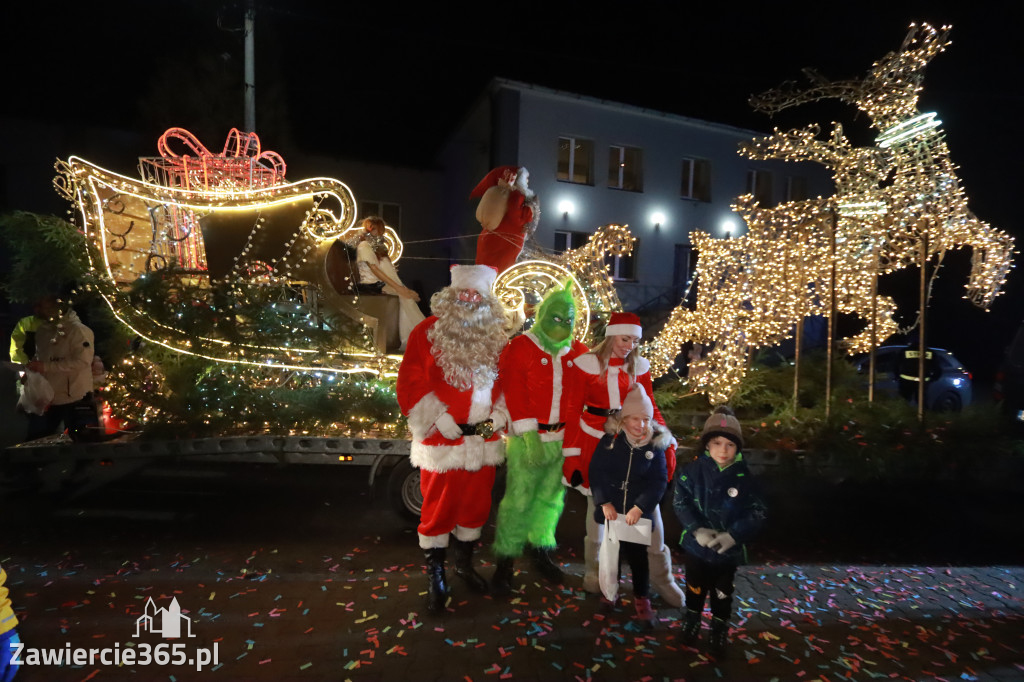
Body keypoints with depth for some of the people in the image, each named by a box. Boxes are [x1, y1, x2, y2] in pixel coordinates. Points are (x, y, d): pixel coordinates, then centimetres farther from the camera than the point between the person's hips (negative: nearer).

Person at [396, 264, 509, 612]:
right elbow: (410, 382, -10)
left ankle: (465, 562, 39)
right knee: (439, 507, 6)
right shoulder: (428, 331, -7)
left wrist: (500, 413, -2)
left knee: (476, 503, 17)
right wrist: (439, 418, -16)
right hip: (443, 439, -4)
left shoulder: (495, 335, 7)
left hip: (483, 438, 5)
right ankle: (435, 575, 24)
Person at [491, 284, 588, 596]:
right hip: (528, 438, -4)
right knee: (518, 499, -2)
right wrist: (529, 434, -17)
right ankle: (505, 561, 14)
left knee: (552, 497, 14)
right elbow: (514, 393, -11)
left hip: (563, 438, 5)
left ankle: (541, 550, 33)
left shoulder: (578, 352, 8)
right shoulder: (520, 348, -6)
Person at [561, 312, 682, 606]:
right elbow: (572, 412, -3)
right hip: (596, 443, -2)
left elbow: (651, 407, 9)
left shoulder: (640, 366, 4)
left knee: (650, 505, 1)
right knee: (598, 505, 10)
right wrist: (571, 455, -6)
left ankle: (661, 576, 20)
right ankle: (593, 570, 31)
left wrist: (667, 444, -1)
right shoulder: (586, 364, -5)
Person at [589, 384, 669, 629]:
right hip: (611, 509, 1)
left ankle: (641, 598, 27)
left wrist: (640, 507, -16)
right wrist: (604, 502, -13)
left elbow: (660, 481, -8)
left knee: (637, 554, 8)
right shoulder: (609, 440, -9)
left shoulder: (656, 444, -7)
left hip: (639, 512, 0)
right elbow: (596, 471, -7)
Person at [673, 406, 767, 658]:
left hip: (729, 550, 0)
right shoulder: (693, 470, -17)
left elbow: (757, 513, -11)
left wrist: (733, 535, -22)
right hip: (697, 546, 0)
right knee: (695, 590, 23)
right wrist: (696, 529, -23)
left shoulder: (744, 478, -15)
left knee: (722, 595, 21)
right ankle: (691, 622, 50)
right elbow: (680, 502, -12)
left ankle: (719, 631, 46)